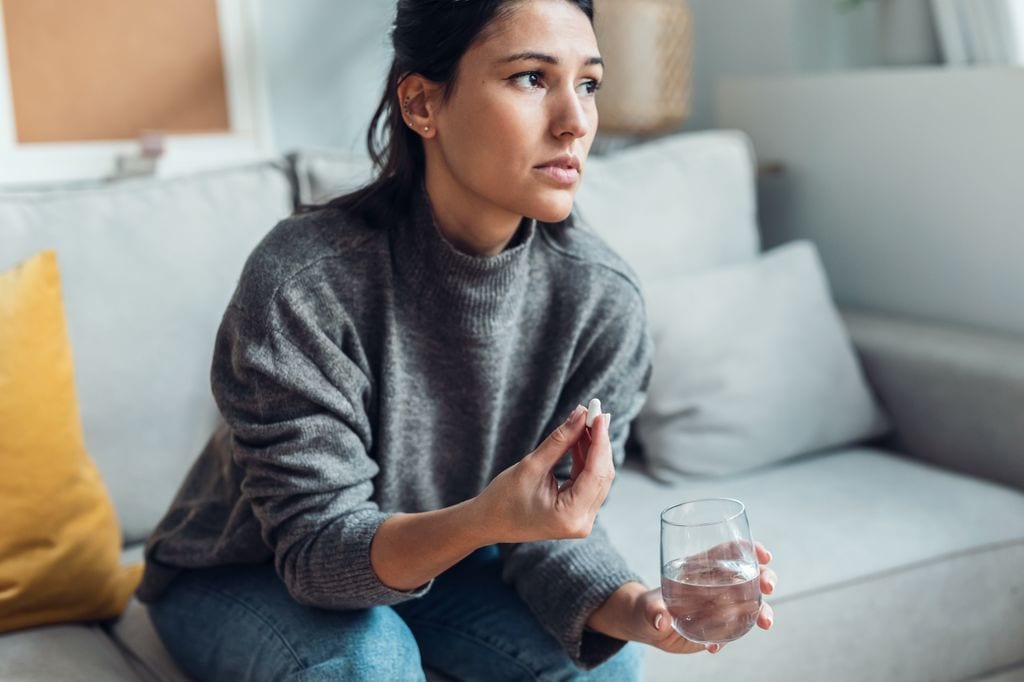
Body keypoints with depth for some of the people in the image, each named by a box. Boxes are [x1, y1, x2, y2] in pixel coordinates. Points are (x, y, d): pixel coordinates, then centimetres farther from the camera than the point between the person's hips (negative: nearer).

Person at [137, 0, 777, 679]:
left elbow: (550, 527, -13)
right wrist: (483, 521, -47)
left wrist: (632, 607, -36)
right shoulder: (302, 282, -30)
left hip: (436, 564, 3)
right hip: (241, 576, -2)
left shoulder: (601, 298, -18)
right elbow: (315, 550, -27)